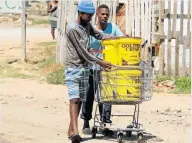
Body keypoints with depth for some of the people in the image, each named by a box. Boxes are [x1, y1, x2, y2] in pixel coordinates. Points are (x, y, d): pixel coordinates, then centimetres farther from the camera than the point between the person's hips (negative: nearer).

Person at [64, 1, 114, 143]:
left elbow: (100, 35, 17)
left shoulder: (88, 25, 10)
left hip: (84, 68, 8)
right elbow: (82, 51, -15)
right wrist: (100, 62, -13)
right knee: (74, 98, -18)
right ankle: (75, 131, -28)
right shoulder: (72, 29, -15)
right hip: (73, 68, -8)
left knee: (80, 99, 5)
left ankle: (71, 130, 10)